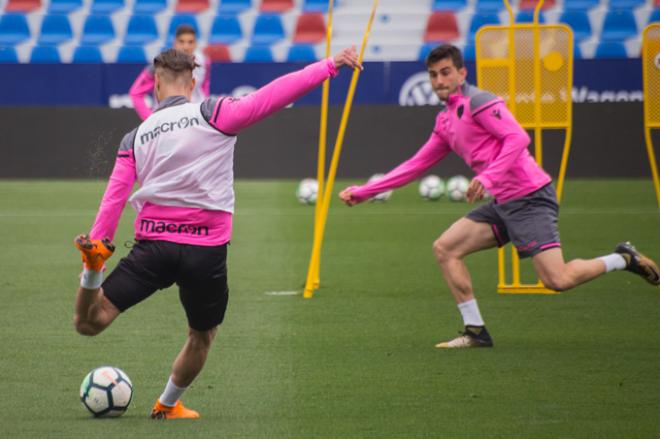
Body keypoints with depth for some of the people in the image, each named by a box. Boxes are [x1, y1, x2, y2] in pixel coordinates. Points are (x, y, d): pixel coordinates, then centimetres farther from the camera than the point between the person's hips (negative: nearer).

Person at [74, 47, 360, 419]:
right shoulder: (213, 114, -2)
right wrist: (330, 66, -8)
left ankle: (94, 263, -28)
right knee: (202, 336, 24)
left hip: (152, 245, 2)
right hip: (206, 248, -2)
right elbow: (271, 97, -10)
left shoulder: (134, 139, 10)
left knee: (90, 322, -1)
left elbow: (114, 197, 2)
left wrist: (96, 245, 1)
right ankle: (168, 406, 37)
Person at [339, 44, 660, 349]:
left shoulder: (478, 102, -9)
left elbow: (518, 138, -20)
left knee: (557, 280, -19)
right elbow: (416, 165, 24)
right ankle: (476, 331, 4)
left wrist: (487, 177, -30)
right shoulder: (445, 120, 18)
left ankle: (623, 260, 4)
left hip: (529, 197, -9)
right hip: (503, 204, 9)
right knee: (445, 249, 2)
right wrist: (362, 193, 21)